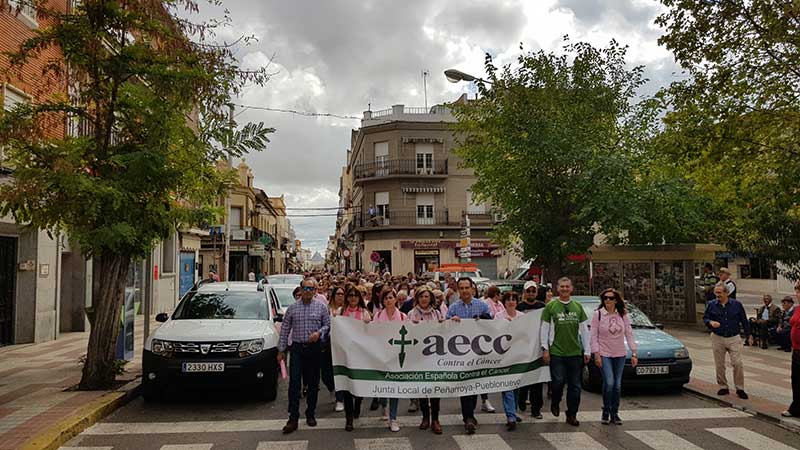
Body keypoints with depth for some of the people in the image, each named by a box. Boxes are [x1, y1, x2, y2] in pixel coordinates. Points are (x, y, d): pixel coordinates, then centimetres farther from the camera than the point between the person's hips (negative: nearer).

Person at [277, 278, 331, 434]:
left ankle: (310, 414, 21)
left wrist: (319, 332, -15)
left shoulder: (321, 307, 4)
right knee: (294, 383, -7)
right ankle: (293, 418, -4)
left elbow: (328, 325, 6)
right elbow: (285, 329, 7)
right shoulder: (292, 308, 5)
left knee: (313, 383, 7)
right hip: (297, 348, 0)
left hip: (314, 349, 0)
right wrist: (281, 349, 4)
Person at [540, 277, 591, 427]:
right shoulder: (551, 306, 1)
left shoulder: (578, 306, 11)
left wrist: (587, 351, 9)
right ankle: (555, 403, 23)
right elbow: (544, 328, 2)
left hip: (575, 352, 3)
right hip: (556, 352, -3)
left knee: (575, 385, 5)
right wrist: (545, 348, -4)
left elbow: (584, 329, 13)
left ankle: (572, 415, 16)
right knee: (558, 382, -6)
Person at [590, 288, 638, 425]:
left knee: (617, 385, 6)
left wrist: (634, 353, 0)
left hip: (620, 355, 3)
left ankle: (615, 414, 18)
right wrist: (596, 354, -10)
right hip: (604, 354, -3)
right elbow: (593, 336, -5)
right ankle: (605, 412, 3)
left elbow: (629, 335, 6)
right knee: (609, 383, -15)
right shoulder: (598, 315, -5)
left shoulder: (623, 315, 4)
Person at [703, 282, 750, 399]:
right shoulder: (712, 305, 0)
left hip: (734, 338, -1)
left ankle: (740, 388, 6)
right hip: (717, 338, 2)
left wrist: (748, 335, 9)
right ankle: (723, 387, 22)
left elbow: (744, 321, 7)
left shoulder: (736, 305, -1)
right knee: (719, 365, 8)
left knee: (737, 363, -6)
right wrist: (711, 322, -15)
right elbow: (705, 318, 7)